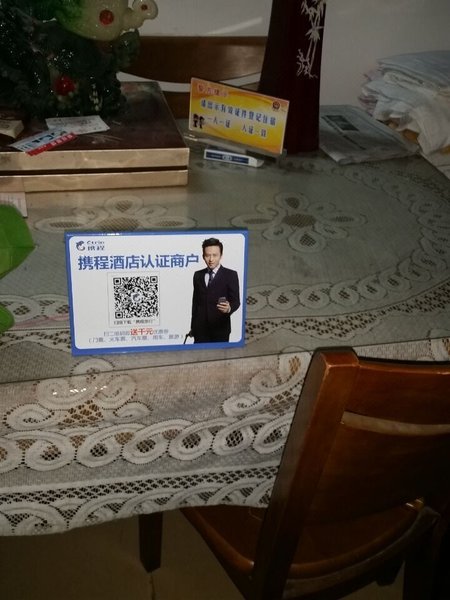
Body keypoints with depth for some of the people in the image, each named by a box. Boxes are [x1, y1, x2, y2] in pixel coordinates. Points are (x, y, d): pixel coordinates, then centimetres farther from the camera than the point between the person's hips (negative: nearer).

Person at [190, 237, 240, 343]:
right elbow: (195, 301, 12)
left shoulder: (230, 275, -2)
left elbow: (236, 301, -7)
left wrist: (229, 308, -30)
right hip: (200, 327, 3)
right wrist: (193, 326, 11)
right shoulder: (198, 275, 11)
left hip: (220, 327, -3)